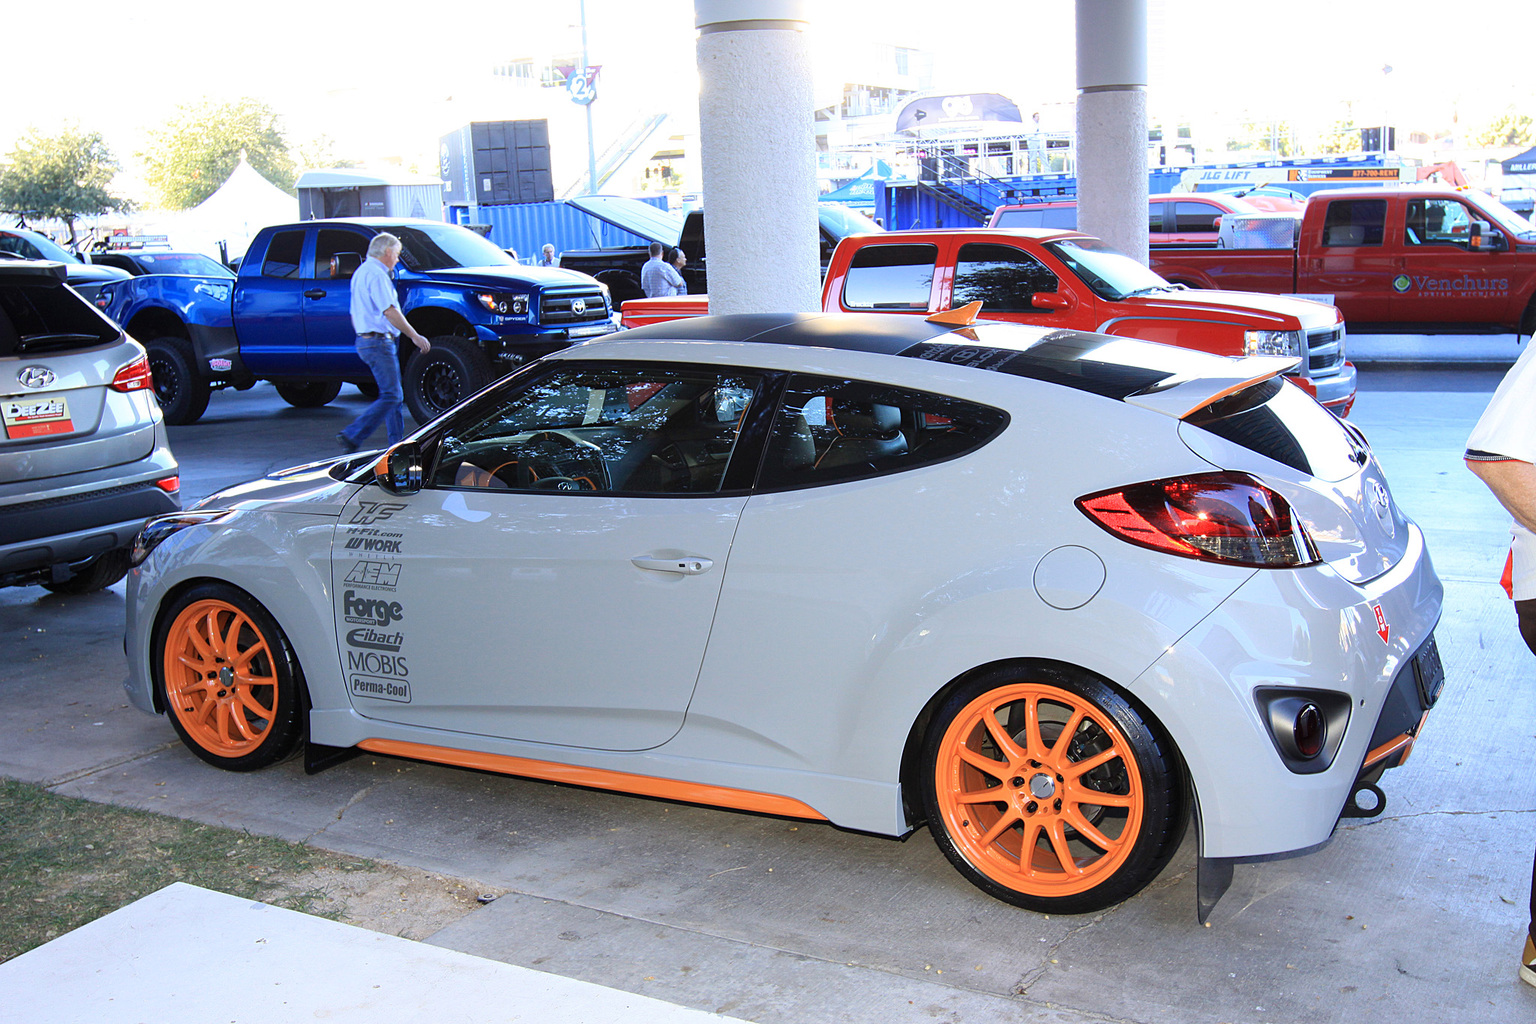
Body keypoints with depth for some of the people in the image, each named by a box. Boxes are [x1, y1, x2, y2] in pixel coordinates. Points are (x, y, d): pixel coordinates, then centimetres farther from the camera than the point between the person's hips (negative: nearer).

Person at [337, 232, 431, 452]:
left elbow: (355, 315, 24)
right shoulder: (377, 275, -14)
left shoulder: (361, 272, 19)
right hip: (379, 342, -11)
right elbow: (389, 312, -21)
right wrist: (415, 336, -17)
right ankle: (352, 437, -15)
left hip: (365, 341, 11)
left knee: (395, 395, 13)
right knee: (391, 396, -12)